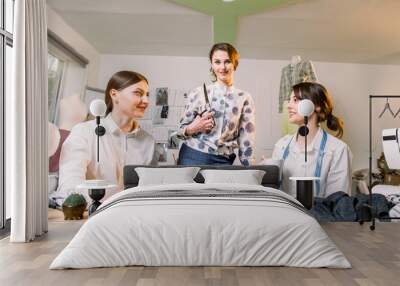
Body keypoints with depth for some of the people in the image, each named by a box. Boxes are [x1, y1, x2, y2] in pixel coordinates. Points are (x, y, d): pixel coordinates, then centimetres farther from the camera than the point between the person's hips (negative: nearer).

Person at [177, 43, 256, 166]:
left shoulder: (244, 98, 1)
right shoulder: (198, 93, -1)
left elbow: (246, 140, 1)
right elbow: (181, 130, 5)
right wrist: (193, 128, -15)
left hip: (223, 161, 1)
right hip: (193, 156, 0)